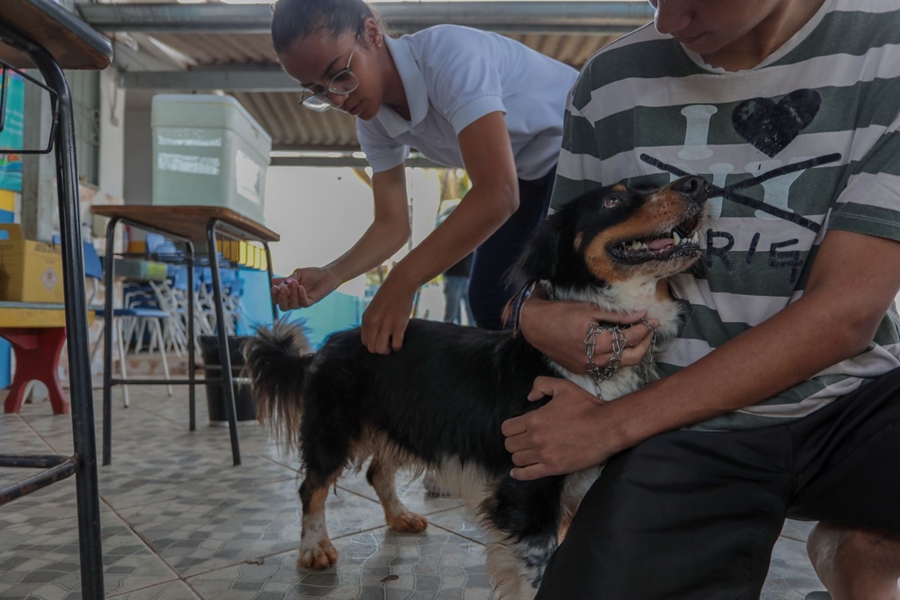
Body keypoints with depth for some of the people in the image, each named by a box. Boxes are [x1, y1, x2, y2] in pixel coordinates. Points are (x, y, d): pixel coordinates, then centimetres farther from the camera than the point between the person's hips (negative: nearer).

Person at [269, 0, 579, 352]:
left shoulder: (447, 53, -34)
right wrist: (331, 276, -25)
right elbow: (392, 224, -7)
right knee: (490, 298, 3)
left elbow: (497, 195, -42)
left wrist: (402, 284, -39)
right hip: (531, 173, 7)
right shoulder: (373, 123, -10)